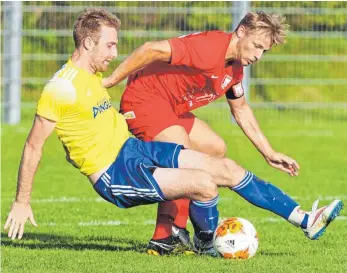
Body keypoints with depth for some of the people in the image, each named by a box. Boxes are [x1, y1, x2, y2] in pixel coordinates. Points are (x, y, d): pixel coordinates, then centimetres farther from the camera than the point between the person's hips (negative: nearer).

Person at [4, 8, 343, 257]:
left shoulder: (91, 74, 9)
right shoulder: (62, 87, -19)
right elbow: (33, 146, -16)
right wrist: (21, 202, -13)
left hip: (132, 147, 10)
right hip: (114, 175, -10)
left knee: (226, 168, 3)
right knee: (204, 183, -24)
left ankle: (305, 220, 8)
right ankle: (206, 245, 6)